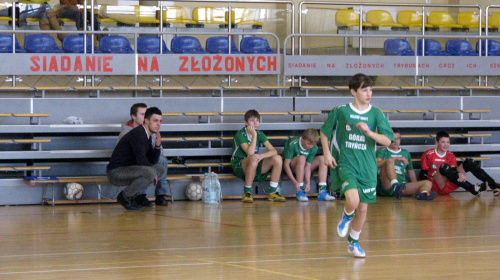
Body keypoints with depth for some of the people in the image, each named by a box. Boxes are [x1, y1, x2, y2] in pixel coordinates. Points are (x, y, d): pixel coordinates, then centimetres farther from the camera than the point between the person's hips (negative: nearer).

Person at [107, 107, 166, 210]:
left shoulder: (148, 136, 11)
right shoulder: (137, 134, -19)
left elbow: (152, 161, 14)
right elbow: (141, 161, -24)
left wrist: (157, 145, -2)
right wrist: (153, 174, -10)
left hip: (129, 169, 10)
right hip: (116, 172, -10)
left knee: (161, 170, 9)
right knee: (150, 173, -30)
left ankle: (132, 195, 8)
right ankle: (125, 196, -10)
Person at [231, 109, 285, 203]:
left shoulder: (260, 134, 4)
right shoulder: (240, 134, -14)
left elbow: (273, 151, -8)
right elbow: (250, 152, -28)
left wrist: (261, 156, -27)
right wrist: (254, 135, -21)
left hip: (255, 168, 6)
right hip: (239, 167, -6)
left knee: (277, 158, -14)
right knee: (253, 159, -38)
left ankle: (272, 192, -8)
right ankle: (247, 192, -26)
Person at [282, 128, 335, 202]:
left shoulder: (314, 148, -13)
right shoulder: (293, 144, -27)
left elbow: (308, 166, -17)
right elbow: (286, 164, -27)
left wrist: (308, 183, -30)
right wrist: (294, 181, -35)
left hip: (303, 167, 5)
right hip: (291, 168, -5)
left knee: (322, 159, -15)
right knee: (302, 158, -35)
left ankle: (322, 191, -24)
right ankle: (300, 192, -33)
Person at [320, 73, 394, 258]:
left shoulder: (376, 114, 0)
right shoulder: (340, 111, -2)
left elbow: (387, 140, -7)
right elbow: (324, 132, 12)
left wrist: (369, 132, -22)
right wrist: (327, 153, 2)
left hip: (367, 167, 3)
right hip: (346, 164, -3)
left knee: (363, 208, 8)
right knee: (353, 200, -25)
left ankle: (354, 242, 30)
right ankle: (346, 217, 12)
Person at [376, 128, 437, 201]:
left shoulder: (406, 153, 26)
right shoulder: (382, 151, 10)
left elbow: (411, 171, 30)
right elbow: (377, 164, -12)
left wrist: (416, 188, 21)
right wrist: (396, 158, -20)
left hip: (401, 186, 5)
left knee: (428, 183, -13)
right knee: (390, 161, -28)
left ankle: (422, 194, -51)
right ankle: (395, 186, -52)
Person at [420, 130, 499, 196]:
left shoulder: (450, 156, 12)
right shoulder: (428, 155, 1)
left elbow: (454, 170, -4)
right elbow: (423, 174, 1)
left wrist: (460, 174, -26)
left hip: (450, 186, 5)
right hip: (438, 187, -4)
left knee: (468, 162, -9)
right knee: (444, 167, -35)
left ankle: (493, 185, -23)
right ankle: (473, 189, -43)